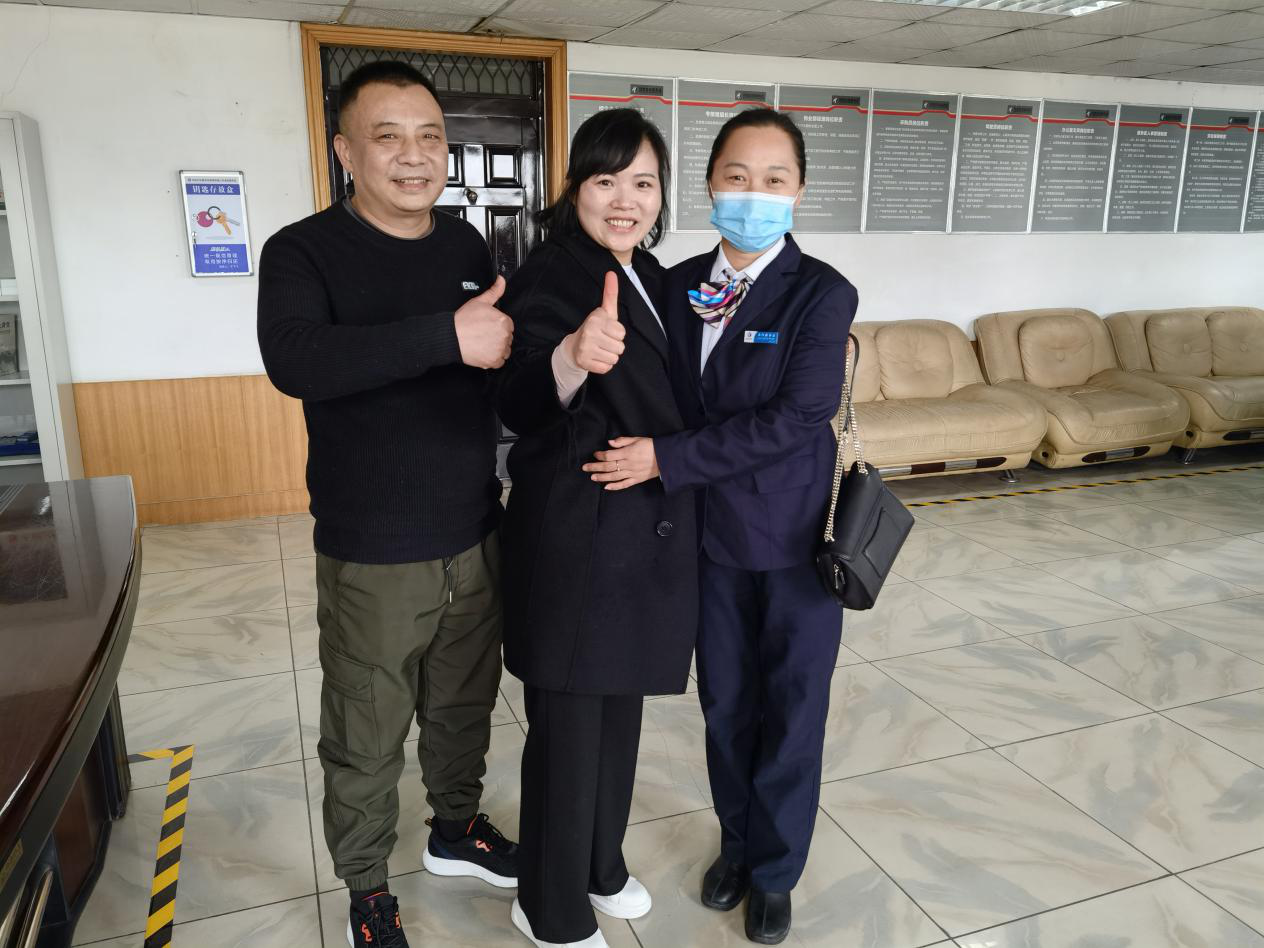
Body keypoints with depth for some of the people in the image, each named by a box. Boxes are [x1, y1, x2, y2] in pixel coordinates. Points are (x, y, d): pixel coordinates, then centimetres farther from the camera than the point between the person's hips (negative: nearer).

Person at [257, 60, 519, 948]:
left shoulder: (466, 246, 6)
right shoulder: (303, 252, -9)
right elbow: (294, 361, -29)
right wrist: (449, 335, -33)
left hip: (477, 539, 5)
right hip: (373, 555, -4)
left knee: (465, 708, 20)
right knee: (366, 740, 10)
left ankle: (457, 827, 46)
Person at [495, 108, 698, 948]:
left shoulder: (649, 277, 9)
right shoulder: (547, 278, -14)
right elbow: (522, 409, -31)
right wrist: (571, 359, -49)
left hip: (644, 536, 8)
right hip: (577, 541, -8)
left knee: (619, 707, 20)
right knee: (569, 723, 6)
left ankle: (601, 865, 42)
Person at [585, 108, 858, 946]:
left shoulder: (822, 294, -13)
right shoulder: (678, 285, 2)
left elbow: (796, 419, -23)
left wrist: (666, 460, -24)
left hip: (795, 541, -3)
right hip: (712, 538, 4)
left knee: (789, 715, 12)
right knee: (724, 706, 18)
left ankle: (775, 871, 36)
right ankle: (737, 843, 43)